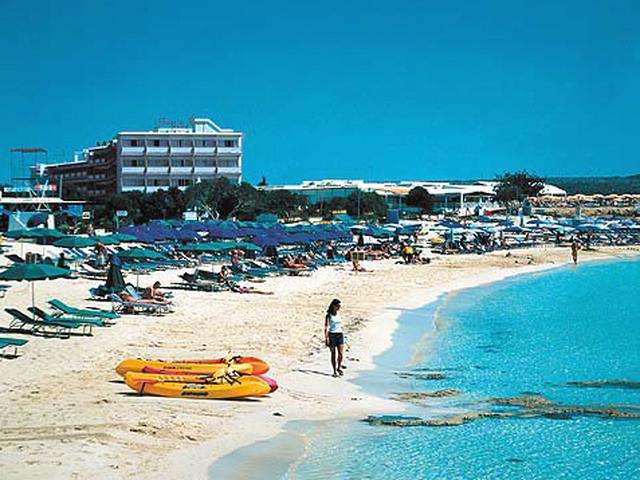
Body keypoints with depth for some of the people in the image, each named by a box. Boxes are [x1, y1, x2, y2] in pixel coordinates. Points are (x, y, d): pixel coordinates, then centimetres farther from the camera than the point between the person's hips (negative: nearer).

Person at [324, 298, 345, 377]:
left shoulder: (338, 313, 9)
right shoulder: (329, 315, -6)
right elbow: (326, 327, -10)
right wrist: (326, 338, -17)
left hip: (340, 335, 4)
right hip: (332, 335, -4)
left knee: (341, 353, -2)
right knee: (334, 354, 3)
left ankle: (339, 368, 22)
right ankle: (335, 371, 13)